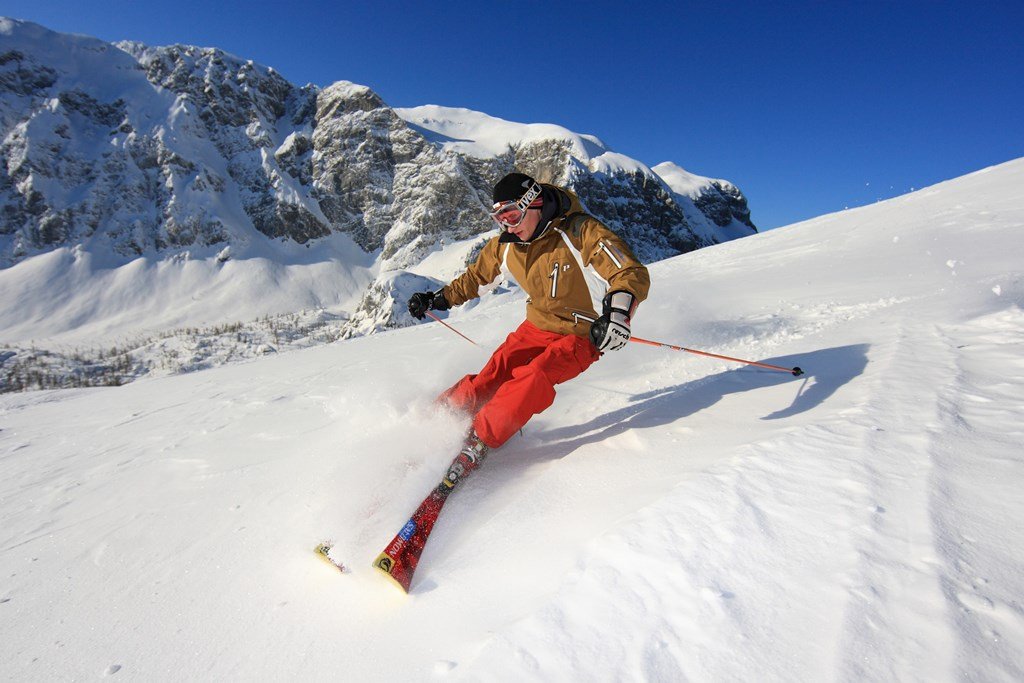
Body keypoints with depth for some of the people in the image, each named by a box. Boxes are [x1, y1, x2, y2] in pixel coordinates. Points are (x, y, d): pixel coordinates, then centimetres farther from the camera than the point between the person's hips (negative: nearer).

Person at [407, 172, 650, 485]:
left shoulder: (582, 232, -22)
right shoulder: (505, 245, -3)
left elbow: (633, 274, -28)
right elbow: (477, 275, 16)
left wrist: (618, 310, -48)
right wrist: (439, 298, 16)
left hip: (581, 336, -5)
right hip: (536, 327, 5)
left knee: (534, 378, -30)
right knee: (496, 372, -18)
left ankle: (478, 441, -23)